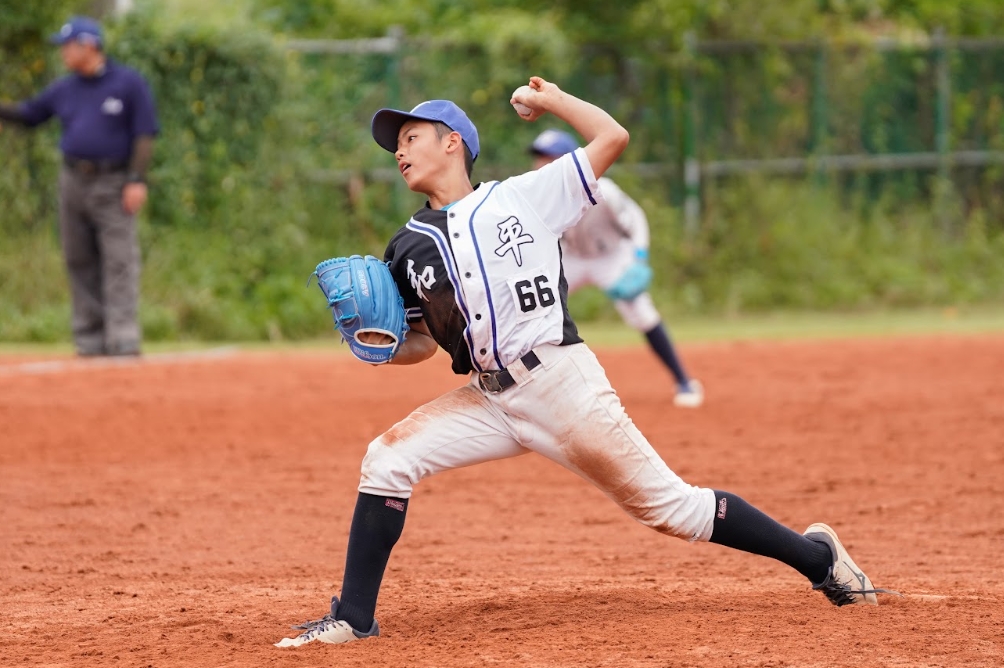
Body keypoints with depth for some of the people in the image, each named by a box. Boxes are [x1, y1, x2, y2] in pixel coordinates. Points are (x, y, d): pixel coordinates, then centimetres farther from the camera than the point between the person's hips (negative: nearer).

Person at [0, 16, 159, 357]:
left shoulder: (129, 83, -3)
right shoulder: (64, 89, 11)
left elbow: (144, 134, -6)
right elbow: (28, 114, 21)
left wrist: (137, 180, -15)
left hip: (114, 184, -5)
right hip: (73, 184, 5)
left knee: (119, 262, -10)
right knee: (79, 264, 5)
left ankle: (123, 340, -14)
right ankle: (89, 341, 9)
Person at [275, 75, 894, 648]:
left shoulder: (523, 197, 3)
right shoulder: (409, 248, 14)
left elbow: (613, 138, 2)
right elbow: (422, 343, 18)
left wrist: (551, 100, 11)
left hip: (560, 383, -5)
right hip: (488, 399, 5)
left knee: (668, 506, -3)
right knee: (388, 460, -14)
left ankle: (816, 556, 11)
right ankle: (353, 618, -7)